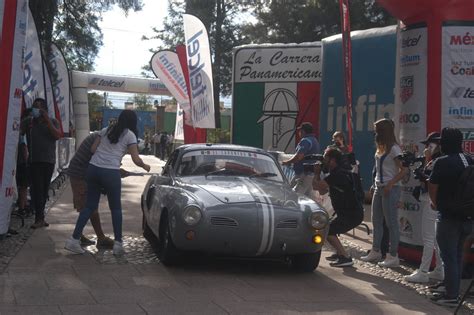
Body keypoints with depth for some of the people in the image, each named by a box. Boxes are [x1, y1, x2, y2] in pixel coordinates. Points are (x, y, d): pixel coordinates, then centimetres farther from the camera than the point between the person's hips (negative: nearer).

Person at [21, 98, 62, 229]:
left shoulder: (53, 122, 6)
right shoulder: (28, 121, 5)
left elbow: (58, 135, -10)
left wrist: (47, 120, -16)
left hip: (49, 160, 2)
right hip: (34, 160, -1)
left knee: (44, 189, 7)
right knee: (37, 188, -10)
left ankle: (40, 216, 17)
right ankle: (39, 218, -12)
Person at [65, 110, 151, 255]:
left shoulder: (105, 130, 17)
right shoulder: (130, 135, 3)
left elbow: (93, 149, 13)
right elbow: (136, 159, 2)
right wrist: (145, 166, 20)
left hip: (93, 168, 5)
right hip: (111, 172, -5)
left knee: (90, 206, 12)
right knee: (116, 208, 11)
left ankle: (74, 239, 5)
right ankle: (118, 243, 10)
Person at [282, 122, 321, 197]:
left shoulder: (305, 141, -13)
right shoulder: (315, 141, 20)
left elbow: (299, 156, -23)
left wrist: (287, 162, -12)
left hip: (304, 174, -10)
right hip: (312, 173, 10)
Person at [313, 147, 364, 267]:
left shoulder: (337, 175, -17)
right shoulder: (341, 173, 17)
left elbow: (316, 185, -23)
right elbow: (322, 191, 19)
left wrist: (316, 173, -4)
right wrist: (319, 174, 11)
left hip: (351, 214, -10)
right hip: (353, 212, 10)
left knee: (327, 231, -13)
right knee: (329, 229, 22)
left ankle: (345, 258, -16)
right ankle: (340, 253, 30)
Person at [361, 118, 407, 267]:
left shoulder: (394, 149, -12)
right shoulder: (381, 149, 13)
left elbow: (403, 170, -16)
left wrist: (390, 184, -23)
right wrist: (376, 185, 13)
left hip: (390, 189, -9)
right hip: (379, 188, 9)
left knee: (391, 223, -5)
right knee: (376, 221, 14)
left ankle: (393, 256, 0)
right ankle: (375, 252, 25)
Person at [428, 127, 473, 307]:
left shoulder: (442, 162, -15)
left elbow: (432, 186, -7)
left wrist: (435, 203, 13)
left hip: (448, 216, -7)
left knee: (449, 256, 0)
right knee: (457, 255, 16)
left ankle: (451, 296, 4)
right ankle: (452, 290, 24)